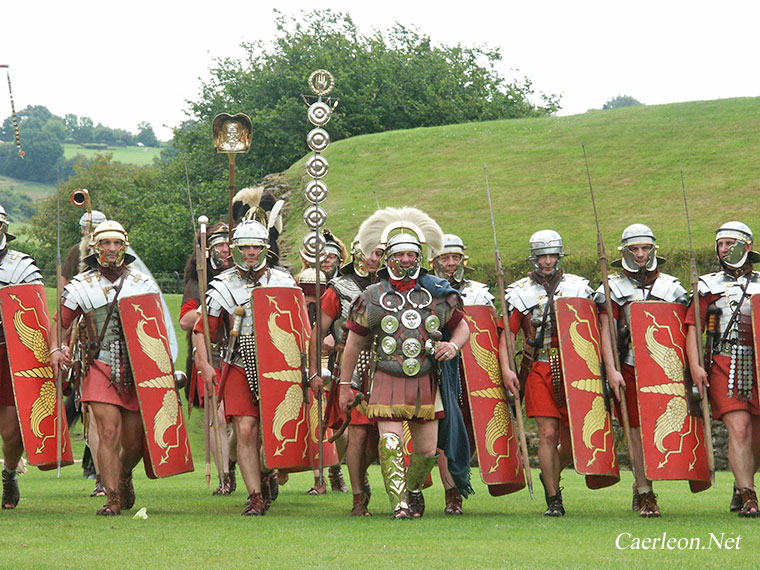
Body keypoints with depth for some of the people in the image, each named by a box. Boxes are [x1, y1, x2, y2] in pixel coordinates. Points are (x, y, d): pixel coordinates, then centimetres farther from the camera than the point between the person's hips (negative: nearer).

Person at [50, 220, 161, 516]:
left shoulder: (143, 284, 8)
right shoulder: (82, 285, 4)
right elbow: (59, 323, 6)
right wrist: (56, 350, -13)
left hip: (137, 369, 2)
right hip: (101, 367, -2)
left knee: (135, 441, 6)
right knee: (109, 432, -15)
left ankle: (124, 476, 38)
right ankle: (113, 497, -8)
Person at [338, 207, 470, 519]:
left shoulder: (438, 294, 5)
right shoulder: (372, 297, 2)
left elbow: (461, 326, 18)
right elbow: (354, 342, 10)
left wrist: (453, 345, -6)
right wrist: (345, 385, 10)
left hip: (426, 382, 2)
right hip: (388, 381, -2)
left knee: (427, 449, 8)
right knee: (391, 444, -16)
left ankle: (413, 488, 36)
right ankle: (399, 504, -14)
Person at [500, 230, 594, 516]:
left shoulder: (578, 287, 7)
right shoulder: (520, 292, 4)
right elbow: (507, 333, 4)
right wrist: (506, 369, -8)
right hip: (538, 371, -1)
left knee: (572, 437, 1)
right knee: (548, 434, -8)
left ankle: (551, 476, 30)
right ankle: (553, 498, 1)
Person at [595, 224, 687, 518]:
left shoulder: (671, 287, 11)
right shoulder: (612, 288, 6)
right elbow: (606, 332, 0)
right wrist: (611, 370, -11)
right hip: (629, 369, -2)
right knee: (637, 431, -4)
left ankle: (641, 487, 17)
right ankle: (645, 495, 1)